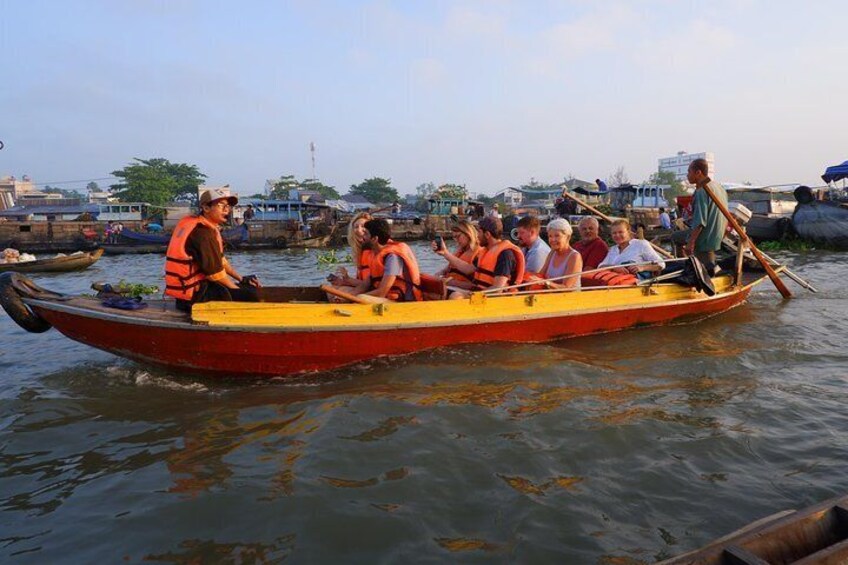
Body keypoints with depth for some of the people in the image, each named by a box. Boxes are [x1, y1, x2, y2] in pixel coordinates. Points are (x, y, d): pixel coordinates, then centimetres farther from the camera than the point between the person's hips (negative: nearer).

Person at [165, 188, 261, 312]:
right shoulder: (203, 232, -20)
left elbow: (220, 259, 17)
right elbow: (215, 273, -19)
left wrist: (241, 279, 11)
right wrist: (236, 288, -6)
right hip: (194, 292, -10)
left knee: (249, 287, 19)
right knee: (252, 295, -19)